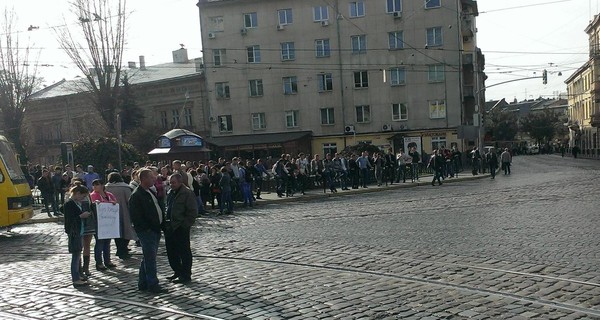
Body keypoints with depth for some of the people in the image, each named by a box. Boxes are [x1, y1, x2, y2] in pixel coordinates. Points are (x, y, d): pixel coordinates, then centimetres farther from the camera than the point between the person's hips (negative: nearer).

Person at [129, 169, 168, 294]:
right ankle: (152, 285, 2)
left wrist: (160, 226, 12)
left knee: (148, 258, 16)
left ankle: (143, 284, 25)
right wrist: (147, 228, -17)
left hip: (155, 230, 10)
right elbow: (136, 217, -19)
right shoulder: (136, 195, -15)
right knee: (150, 259, -5)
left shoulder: (150, 192, 16)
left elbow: (158, 209, 22)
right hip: (146, 232, -10)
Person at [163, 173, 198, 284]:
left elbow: (193, 212, -15)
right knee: (171, 251, 15)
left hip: (181, 229, -9)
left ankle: (185, 275, 10)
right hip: (170, 228, 9)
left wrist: (185, 225, -17)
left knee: (184, 252, 1)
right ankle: (178, 272, 29)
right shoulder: (170, 193, 14)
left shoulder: (187, 193, -12)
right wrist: (165, 223, 13)